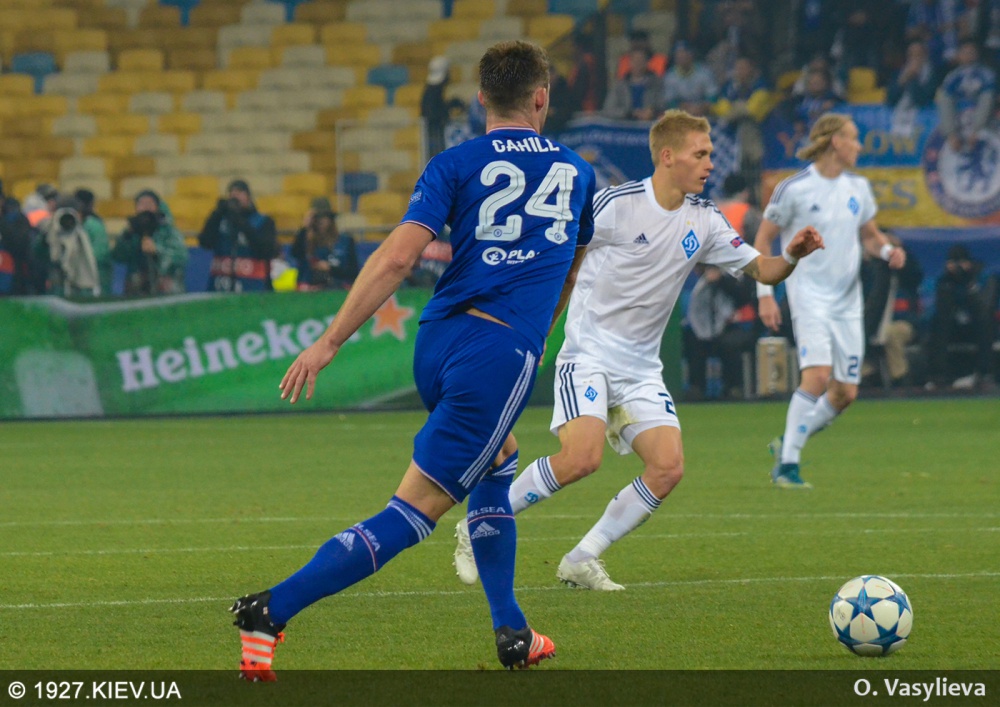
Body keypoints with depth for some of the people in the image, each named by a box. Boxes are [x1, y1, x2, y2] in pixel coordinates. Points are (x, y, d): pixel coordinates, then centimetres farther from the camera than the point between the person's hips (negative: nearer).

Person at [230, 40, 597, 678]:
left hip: (440, 339, 3)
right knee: (413, 512, -6)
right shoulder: (576, 172, 14)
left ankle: (512, 634, 28)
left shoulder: (457, 165, 6)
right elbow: (571, 272, 30)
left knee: (498, 463, 30)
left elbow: (398, 256, -8)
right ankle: (272, 611, -21)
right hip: (505, 356, -3)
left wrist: (329, 342, -7)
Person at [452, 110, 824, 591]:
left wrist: (791, 256, -15)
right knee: (582, 458, -25)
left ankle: (581, 560, 0)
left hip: (641, 367, 6)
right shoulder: (617, 204, -12)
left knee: (668, 467, -11)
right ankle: (478, 528, -6)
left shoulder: (704, 219, 4)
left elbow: (760, 270, 6)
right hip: (589, 353, -6)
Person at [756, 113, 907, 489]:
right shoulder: (794, 189, -7)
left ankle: (788, 442, 25)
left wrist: (888, 250, -1)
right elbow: (763, 239, -1)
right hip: (809, 296, -6)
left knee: (845, 392, 3)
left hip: (848, 300, 6)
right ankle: (787, 463, -15)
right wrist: (765, 294, -9)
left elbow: (869, 234, 22)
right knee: (817, 375, -23)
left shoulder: (858, 187, 10)